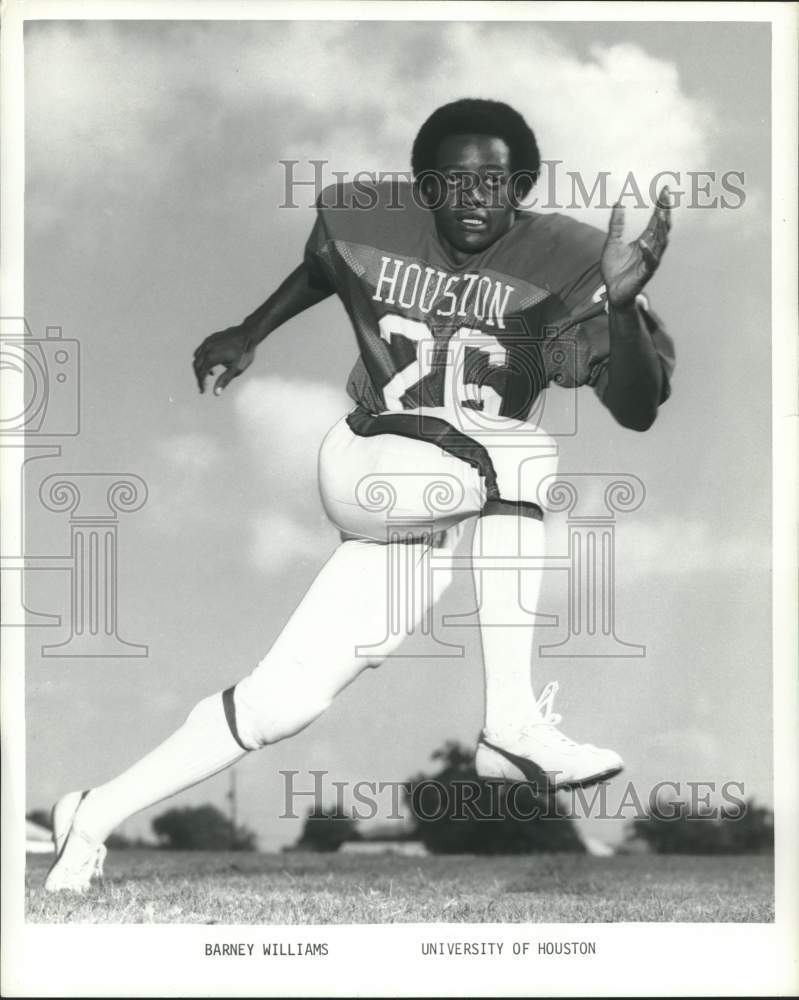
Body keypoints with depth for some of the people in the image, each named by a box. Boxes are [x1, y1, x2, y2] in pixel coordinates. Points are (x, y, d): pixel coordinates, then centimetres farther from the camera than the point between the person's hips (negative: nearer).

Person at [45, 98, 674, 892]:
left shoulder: (557, 264, -9)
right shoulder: (370, 226, -2)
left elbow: (636, 408, -18)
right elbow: (322, 267, 24)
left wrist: (622, 300, -33)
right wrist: (247, 335, 25)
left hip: (484, 514, 0)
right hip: (366, 472, 0)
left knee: (283, 700, -9)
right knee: (519, 452, -32)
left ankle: (96, 818, 7)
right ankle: (512, 724, -29)